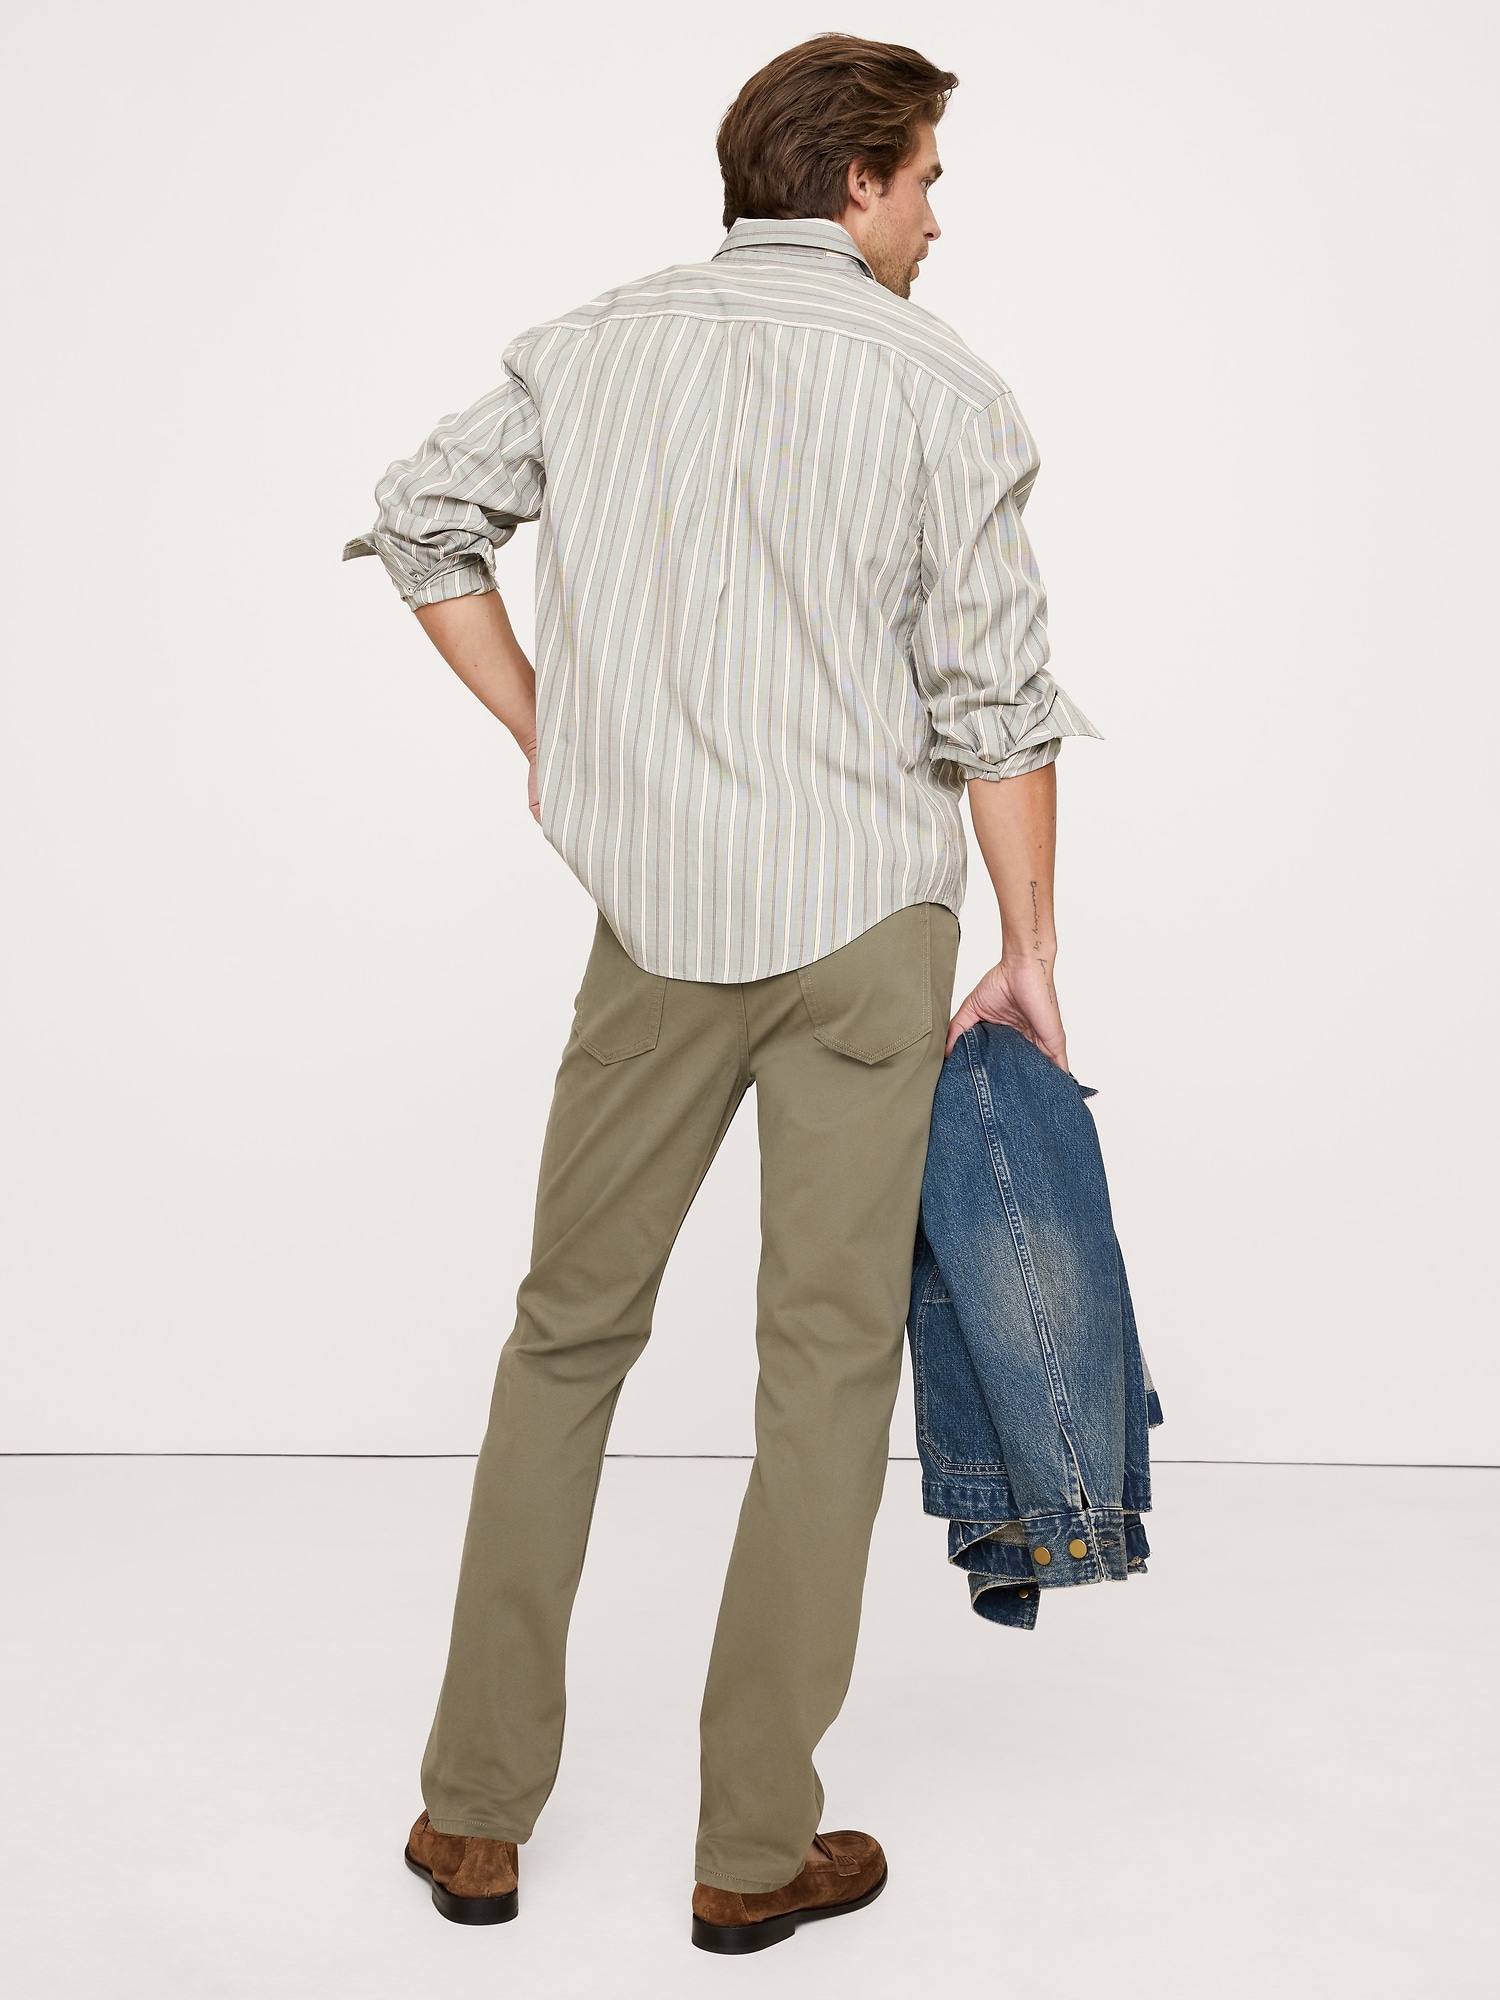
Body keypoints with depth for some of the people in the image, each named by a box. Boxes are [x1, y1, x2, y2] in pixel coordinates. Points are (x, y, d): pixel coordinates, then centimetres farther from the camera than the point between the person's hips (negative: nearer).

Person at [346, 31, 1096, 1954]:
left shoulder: (599, 342, 8)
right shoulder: (943, 388, -2)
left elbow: (420, 515, 15)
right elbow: (994, 700, -4)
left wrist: (545, 730, 16)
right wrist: (1031, 950, 3)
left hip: (656, 917, 3)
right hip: (866, 920, -2)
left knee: (569, 1330, 14)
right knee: (826, 1360, 5)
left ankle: (477, 1811, 20)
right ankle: (758, 1848, 12)